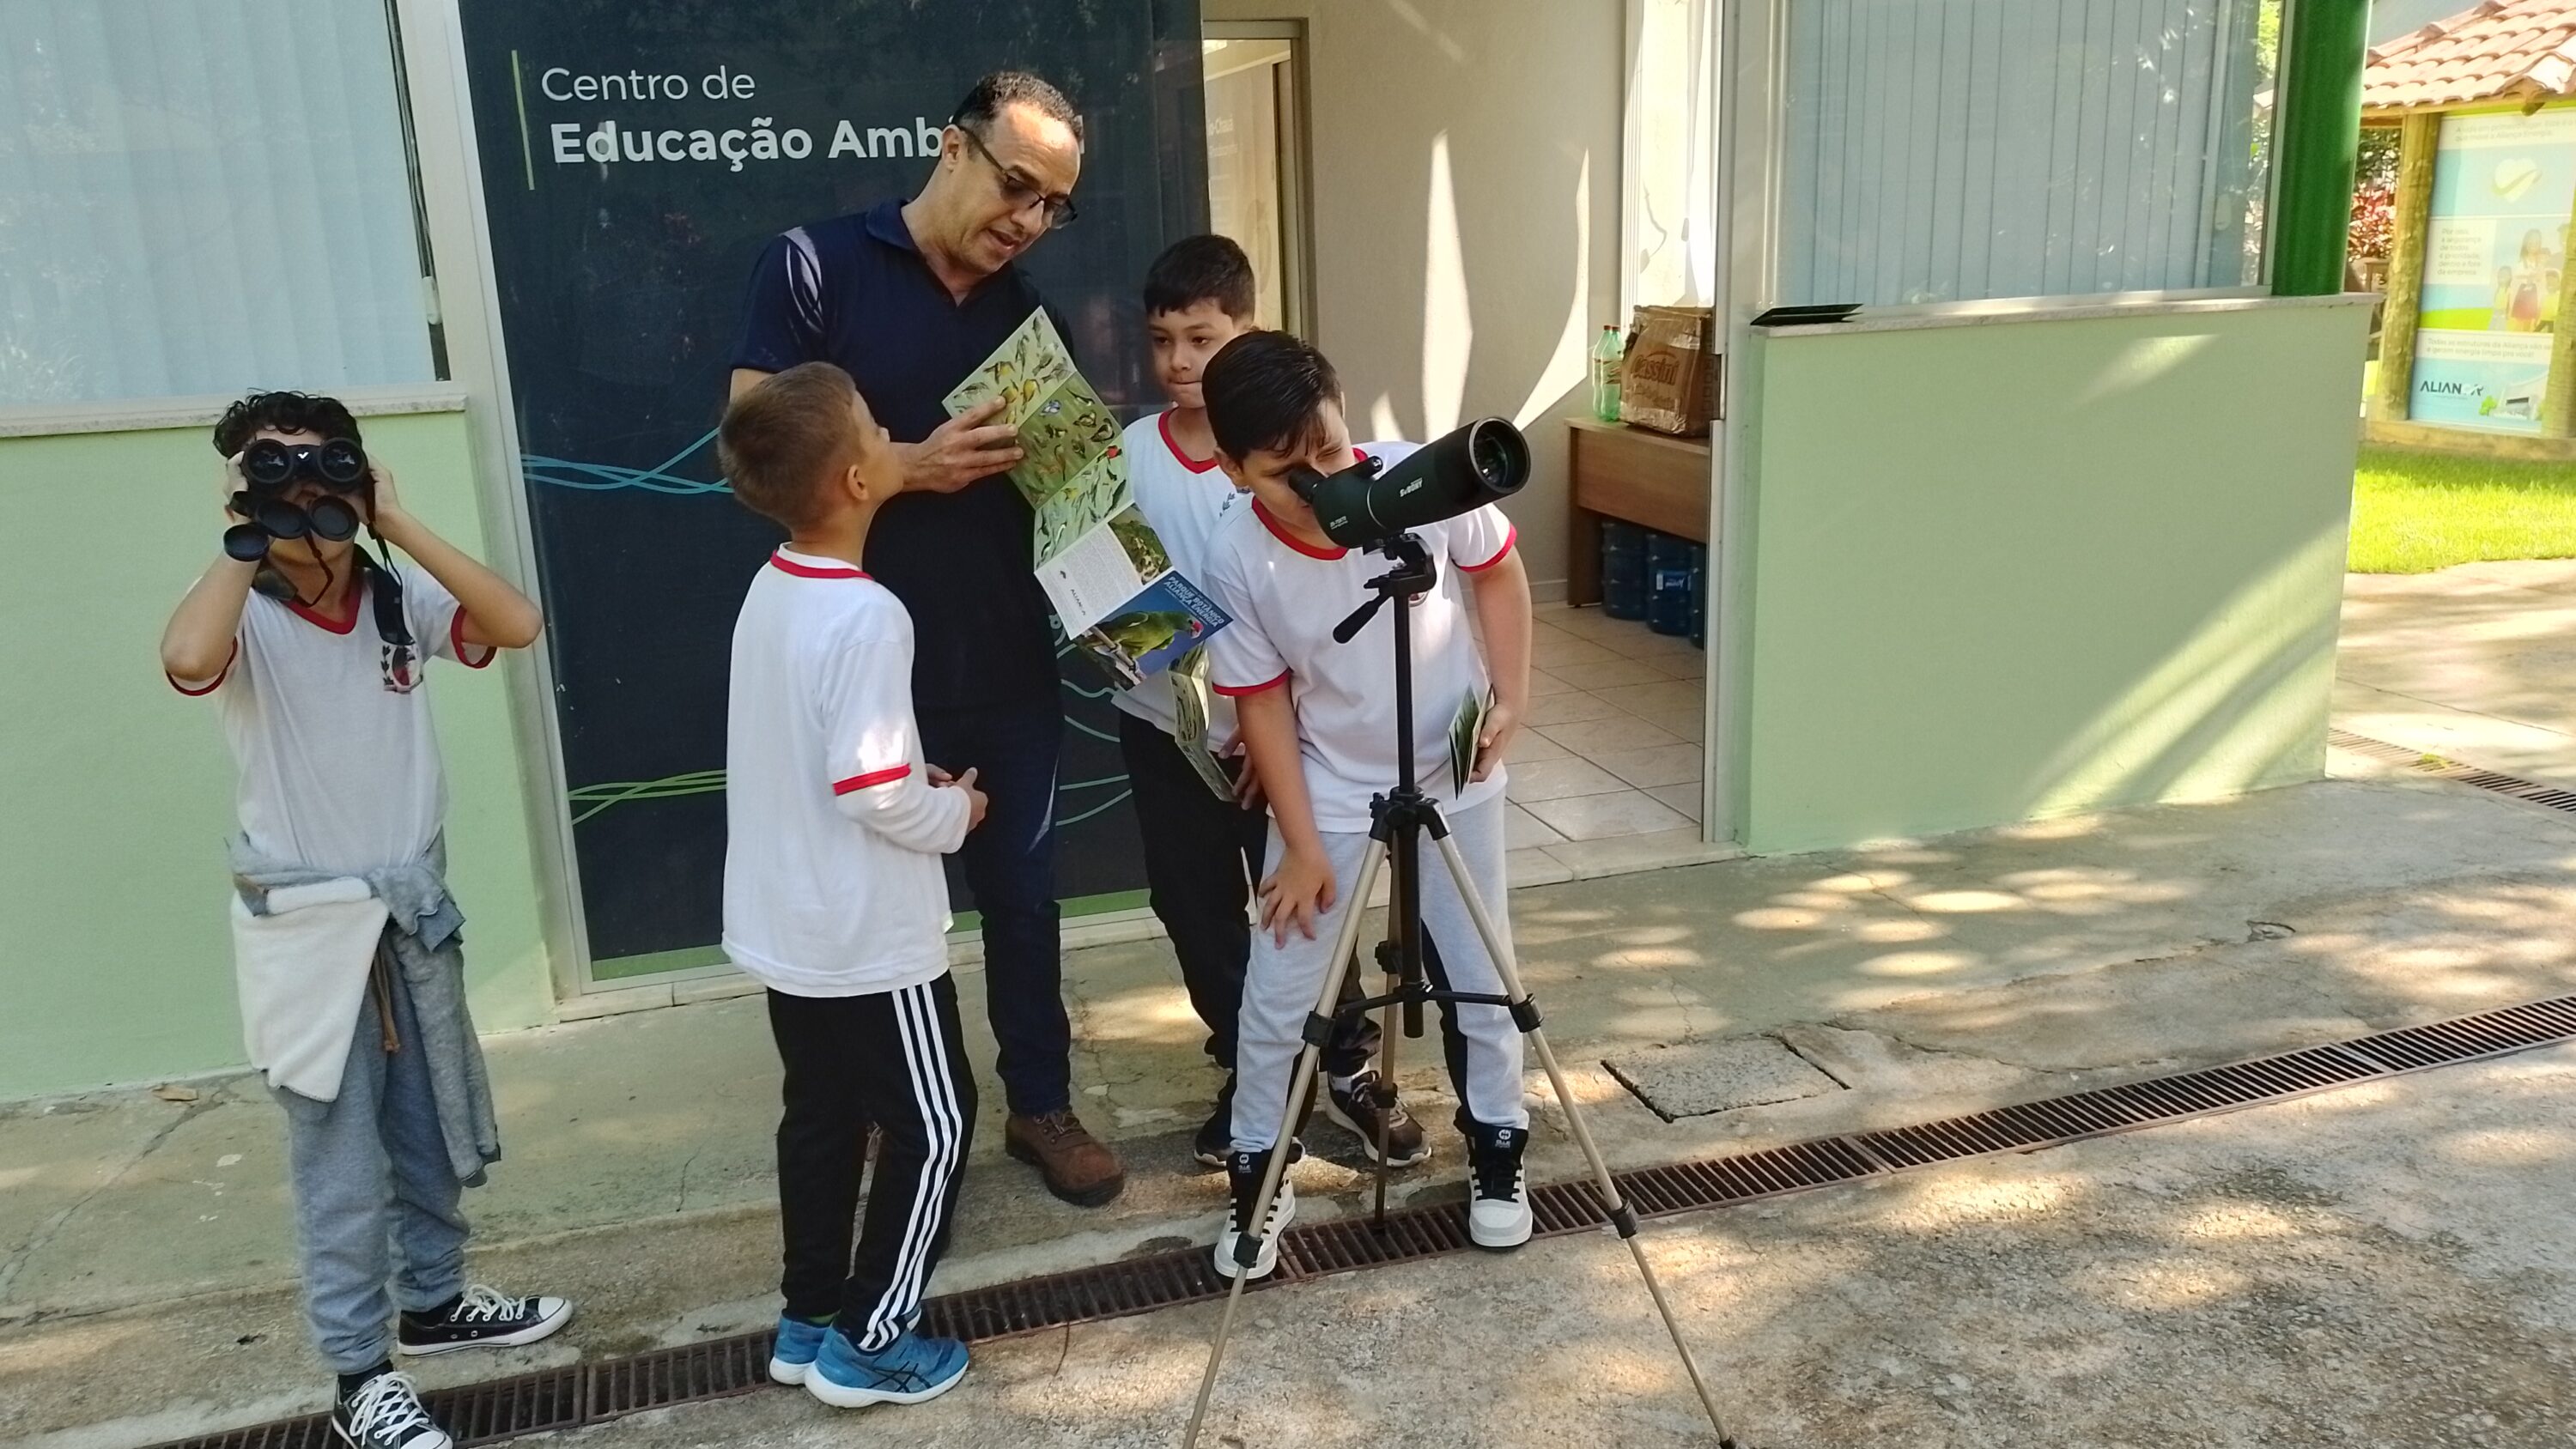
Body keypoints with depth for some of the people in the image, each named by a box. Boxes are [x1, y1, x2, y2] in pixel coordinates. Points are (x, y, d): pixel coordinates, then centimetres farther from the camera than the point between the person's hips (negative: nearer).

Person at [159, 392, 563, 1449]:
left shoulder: (399, 596, -3)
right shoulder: (243, 618, -12)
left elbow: (516, 625, -18)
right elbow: (187, 660, -35)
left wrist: (397, 523, -17)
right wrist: (243, 543, -21)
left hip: (413, 906, 4)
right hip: (306, 924, -4)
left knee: (433, 1126, 18)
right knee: (340, 1158, 5)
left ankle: (434, 1301, 39)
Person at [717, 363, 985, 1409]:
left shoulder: (771, 591, 2)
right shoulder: (864, 616, -25)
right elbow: (874, 795, -25)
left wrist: (919, 778, 10)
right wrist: (955, 811, -7)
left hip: (785, 926, 9)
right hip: (869, 936, -8)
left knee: (820, 1116, 20)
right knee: (931, 1126, 8)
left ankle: (809, 1321, 32)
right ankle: (868, 1342, 16)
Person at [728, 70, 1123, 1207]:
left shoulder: (1032, 318, 9)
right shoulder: (816, 268, -6)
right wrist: (909, 465, -23)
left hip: (1009, 672, 4)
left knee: (1022, 898, 14)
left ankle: (1041, 1105, 31)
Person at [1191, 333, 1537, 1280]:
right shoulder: (1235, 561, -22)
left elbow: (1498, 570, -2)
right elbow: (1262, 704, -11)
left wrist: (1510, 696, -10)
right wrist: (1302, 846, -9)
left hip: (1454, 777, 1)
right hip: (1329, 793, -1)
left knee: (1479, 976, 12)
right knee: (1277, 994, 4)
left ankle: (1497, 1149, 35)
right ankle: (1256, 1178, 25)